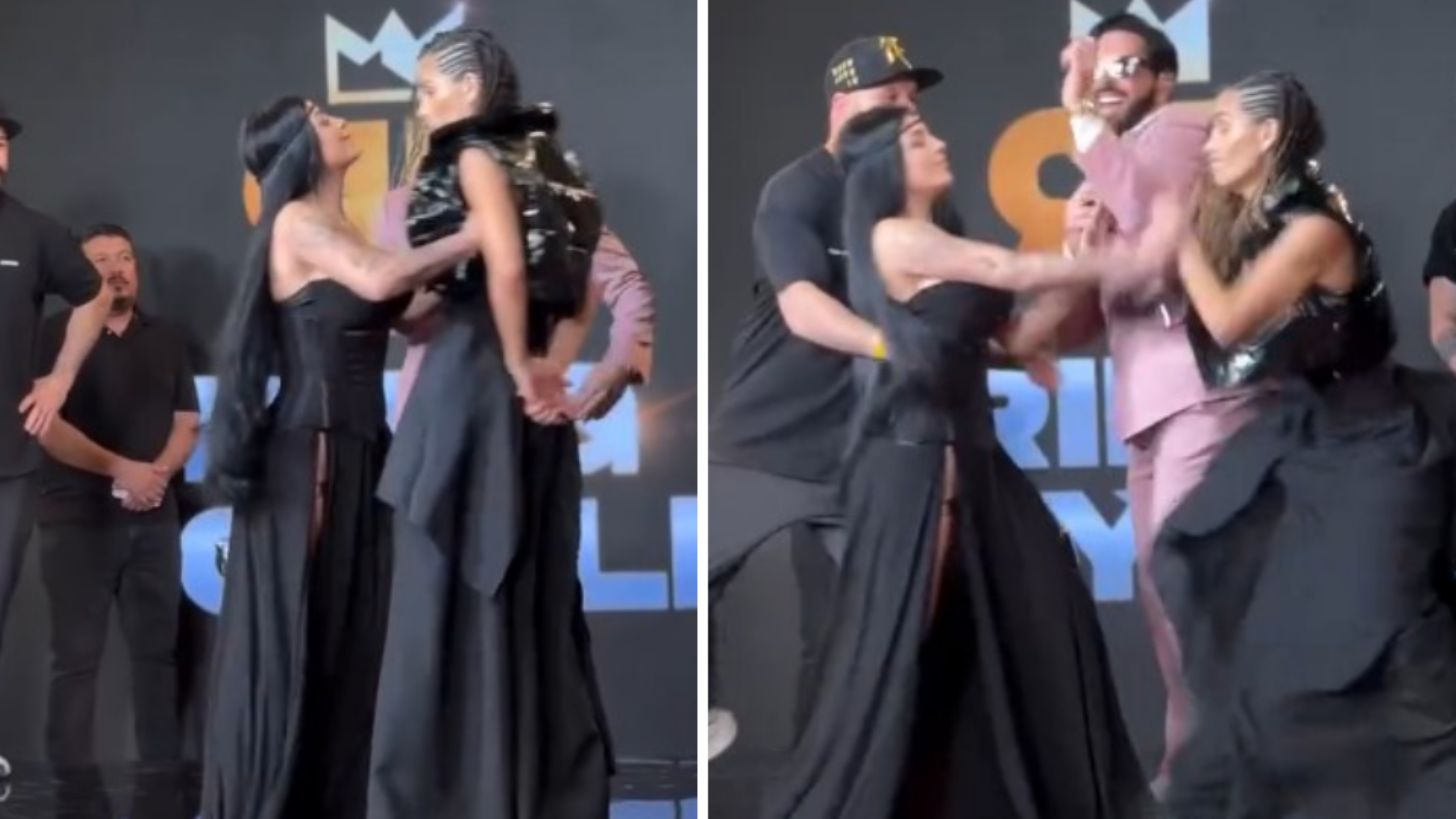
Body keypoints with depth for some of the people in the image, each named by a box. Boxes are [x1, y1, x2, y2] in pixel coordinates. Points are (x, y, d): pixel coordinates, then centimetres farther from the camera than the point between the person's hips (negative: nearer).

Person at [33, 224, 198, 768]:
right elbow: (46, 425, -8)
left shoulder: (167, 339, 14)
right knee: (76, 656, -3)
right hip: (77, 518, -4)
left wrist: (159, 472, -9)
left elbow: (186, 424, 11)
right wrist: (120, 469, -16)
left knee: (158, 650, 4)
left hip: (154, 519, 4)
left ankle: (165, 774, 8)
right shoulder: (57, 334, 1)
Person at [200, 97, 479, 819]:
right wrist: (481, 233, -18)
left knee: (342, 647, 9)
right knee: (288, 643, -5)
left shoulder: (336, 231, 18)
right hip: (307, 458, -9)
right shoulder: (296, 222, -8)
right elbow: (380, 281, -25)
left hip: (350, 457, 9)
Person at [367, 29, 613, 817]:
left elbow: (505, 266, -23)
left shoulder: (476, 155, -7)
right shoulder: (536, 159, 16)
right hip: (523, 388, 8)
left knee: (457, 584, -2)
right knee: (530, 585, 10)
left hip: (473, 382, -8)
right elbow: (581, 291, 13)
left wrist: (517, 367, -13)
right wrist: (547, 369, 1)